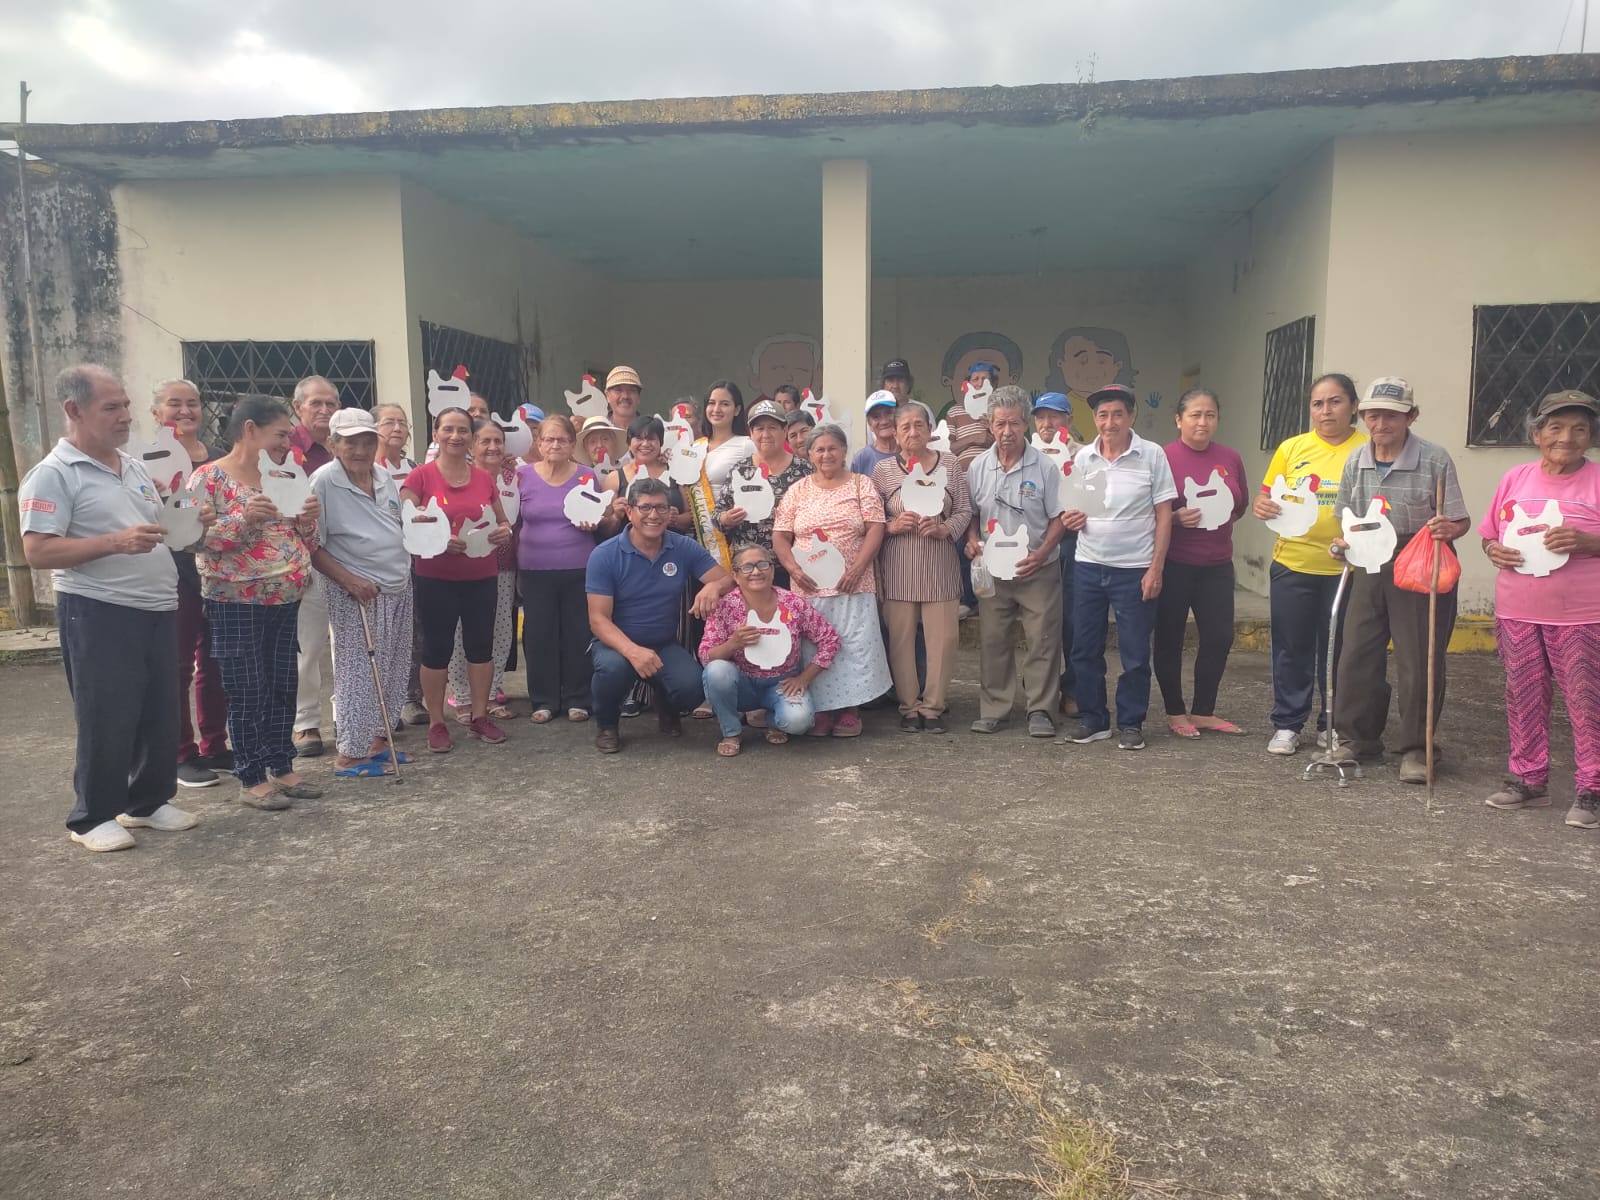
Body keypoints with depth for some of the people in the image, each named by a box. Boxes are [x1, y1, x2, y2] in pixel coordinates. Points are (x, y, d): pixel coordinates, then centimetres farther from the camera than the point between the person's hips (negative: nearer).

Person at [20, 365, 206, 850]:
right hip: (98, 613, -7)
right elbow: (37, 553, -18)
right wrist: (114, 542, -27)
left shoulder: (135, 468, 14)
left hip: (158, 609, 7)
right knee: (106, 719, -1)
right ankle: (92, 817, 13)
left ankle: (149, 801, 26)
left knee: (160, 713, 12)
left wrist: (190, 524, 2)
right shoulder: (53, 475, -10)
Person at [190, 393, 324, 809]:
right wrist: (243, 518, -24)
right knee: (247, 693, -1)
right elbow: (197, 538, -13)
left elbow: (304, 542, 16)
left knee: (282, 688, 11)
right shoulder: (209, 478, -6)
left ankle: (282, 767, 22)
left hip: (285, 600, 6)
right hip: (236, 602, -6)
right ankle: (251, 778, 10)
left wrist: (308, 518, -4)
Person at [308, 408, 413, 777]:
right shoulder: (324, 482, -11)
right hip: (357, 592, -7)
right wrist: (348, 580, -19)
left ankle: (376, 738, 25)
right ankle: (349, 753, 5)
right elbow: (312, 546, -12)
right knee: (358, 673, -3)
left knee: (393, 671, 12)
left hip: (399, 587, 7)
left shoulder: (385, 477, 9)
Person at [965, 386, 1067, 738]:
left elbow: (1058, 518, -4)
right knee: (992, 641, 7)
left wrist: (1042, 553, -17)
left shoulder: (1044, 468, -6)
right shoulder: (977, 467, 3)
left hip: (1038, 570, -2)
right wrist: (971, 540, -7)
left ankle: (1040, 710, 11)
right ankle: (993, 709, 17)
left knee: (1042, 640, 0)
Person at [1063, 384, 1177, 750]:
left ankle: (1131, 723, 17)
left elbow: (1164, 515, -4)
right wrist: (1072, 519, -9)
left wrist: (1156, 568, -9)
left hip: (1135, 569, -3)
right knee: (1084, 649, 8)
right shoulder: (1083, 457, 4)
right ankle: (1092, 719, 21)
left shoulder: (1152, 456, -5)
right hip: (1088, 567, 4)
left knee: (1135, 653, 4)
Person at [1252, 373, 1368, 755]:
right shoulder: (1291, 448, 3)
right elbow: (1265, 496, 7)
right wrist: (1261, 505, -16)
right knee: (1291, 648, 7)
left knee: (1337, 650, 9)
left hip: (1345, 568, -1)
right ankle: (1287, 725, 18)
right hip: (1292, 565, 1)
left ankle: (1332, 725, 24)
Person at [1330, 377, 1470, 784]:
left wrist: (1448, 530, -29)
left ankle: (1415, 750, 15)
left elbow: (1460, 521, -7)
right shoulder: (1356, 461, 2)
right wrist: (1342, 544, -5)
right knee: (1356, 660, 7)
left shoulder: (1434, 460, -11)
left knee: (1419, 665, 0)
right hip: (1371, 570, 5)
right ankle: (1363, 739, 24)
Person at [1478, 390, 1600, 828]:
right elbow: (1490, 533, 14)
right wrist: (1494, 550, -7)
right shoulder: (1516, 479, 6)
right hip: (1518, 613, 4)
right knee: (1524, 698, 12)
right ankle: (1528, 779, 25)